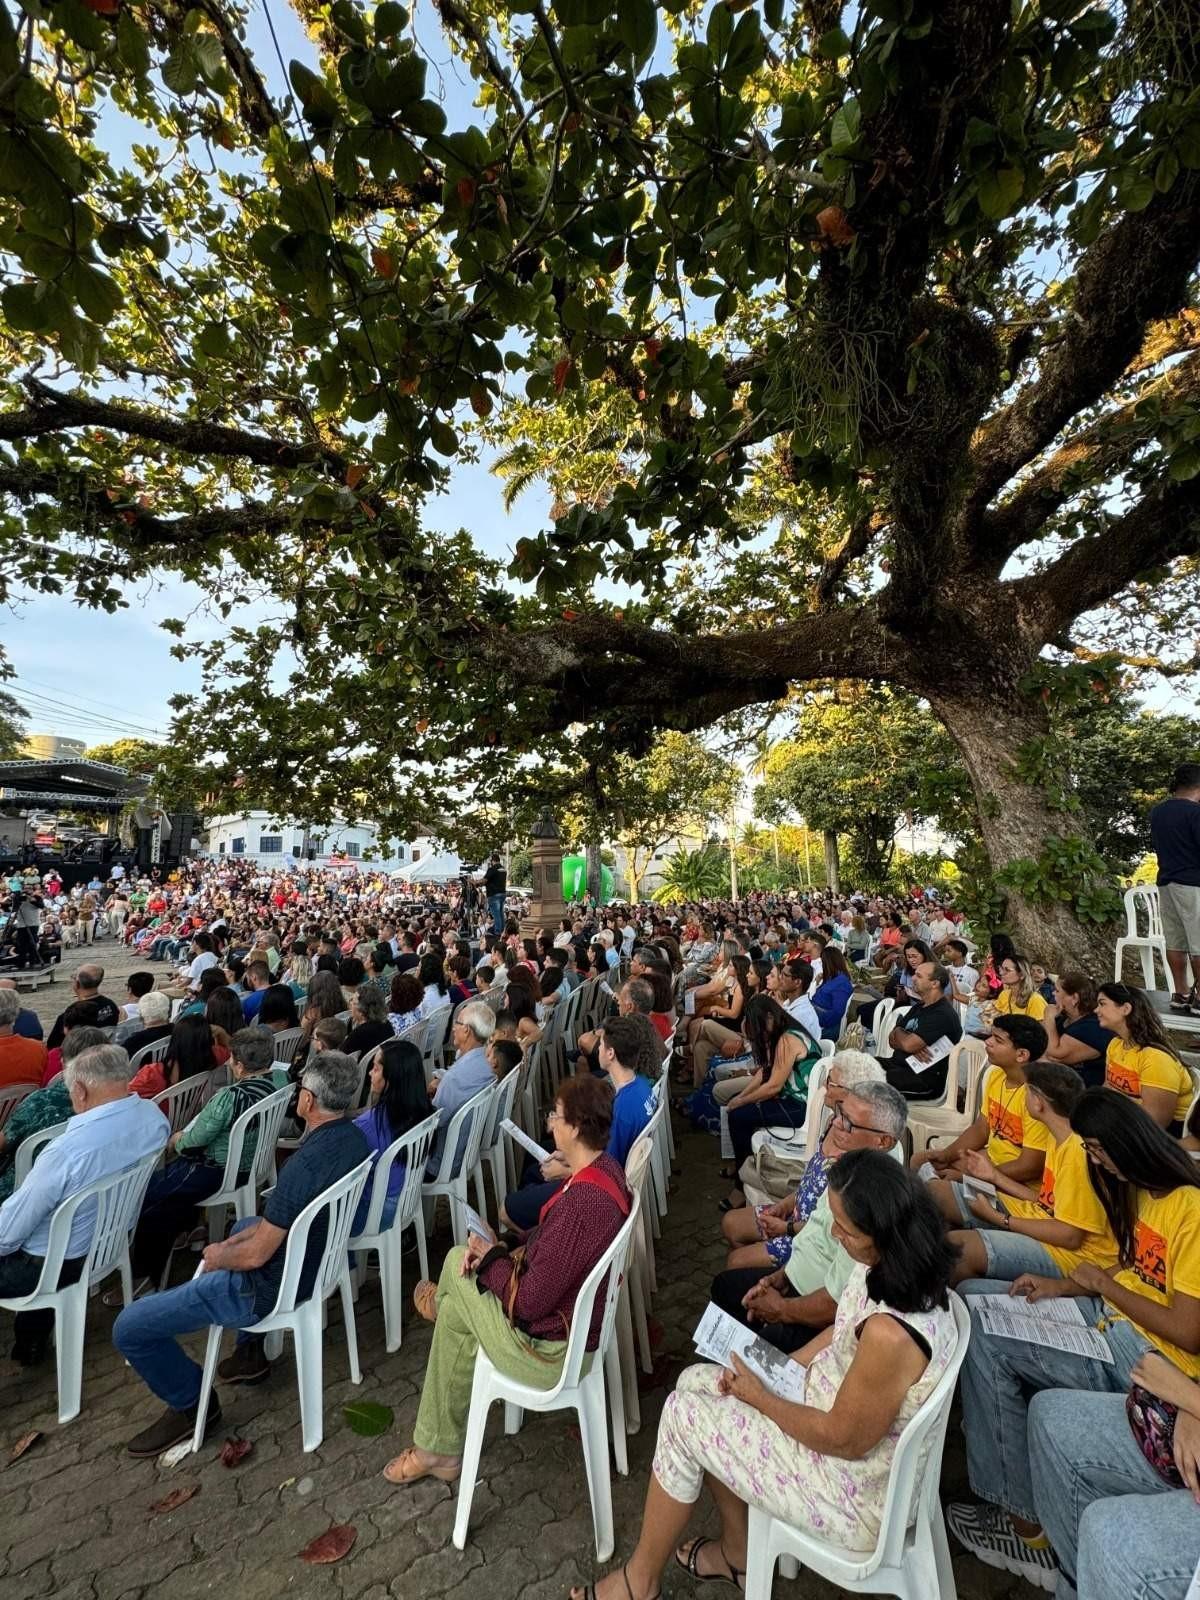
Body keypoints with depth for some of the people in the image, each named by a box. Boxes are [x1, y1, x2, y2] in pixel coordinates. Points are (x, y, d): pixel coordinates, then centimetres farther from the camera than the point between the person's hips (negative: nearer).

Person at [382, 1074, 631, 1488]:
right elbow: (550, 1238, 6)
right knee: (458, 1257, 10)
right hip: (575, 1308, 7)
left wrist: (492, 1257, -10)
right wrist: (500, 1252, -4)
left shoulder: (580, 1203, -36)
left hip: (550, 1344, -7)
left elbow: (529, 1302, -27)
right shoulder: (605, 1168, -8)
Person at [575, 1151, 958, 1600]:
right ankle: (737, 1551, 30)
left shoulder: (889, 1333, -39)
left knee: (683, 1415, -3)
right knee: (696, 1382, 10)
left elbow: (845, 1441, -24)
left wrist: (760, 1397, -10)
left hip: (854, 1493, -7)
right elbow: (843, 1331, 4)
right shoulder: (903, 1264, -12)